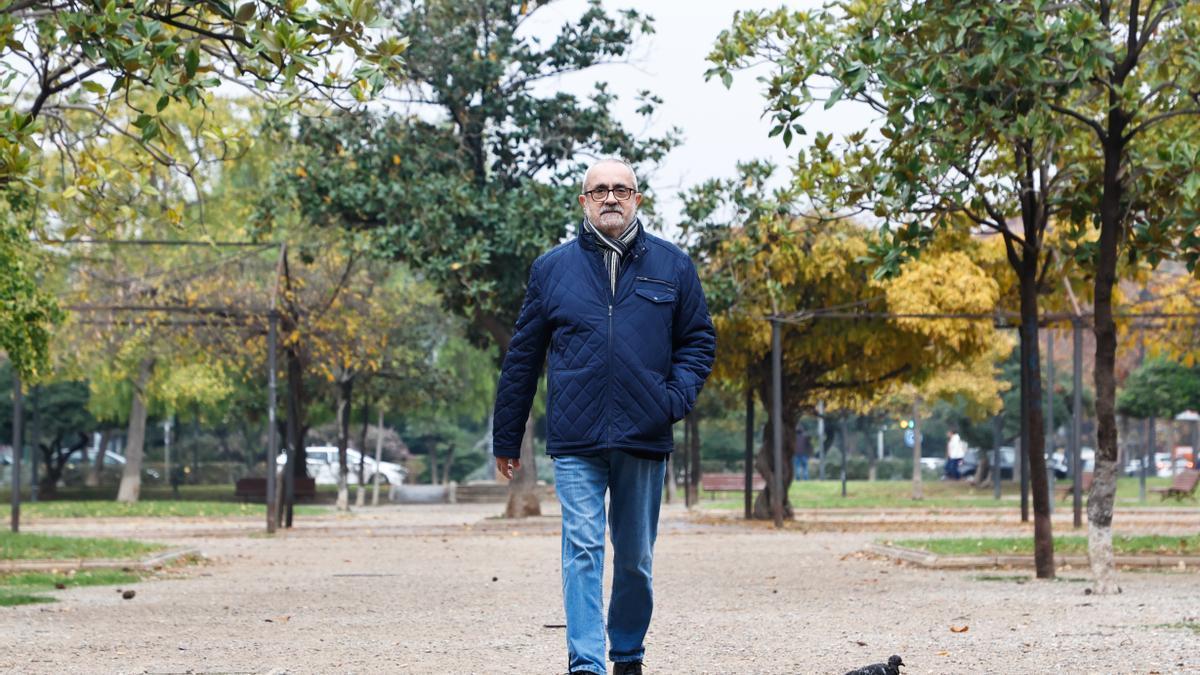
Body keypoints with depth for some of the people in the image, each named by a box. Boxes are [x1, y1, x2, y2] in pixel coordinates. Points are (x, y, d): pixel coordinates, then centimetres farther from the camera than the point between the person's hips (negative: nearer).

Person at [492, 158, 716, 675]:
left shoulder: (672, 267, 8)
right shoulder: (552, 269, 6)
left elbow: (699, 341, 12)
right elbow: (522, 358, 9)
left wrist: (677, 397, -7)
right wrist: (506, 439, 10)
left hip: (644, 440, 1)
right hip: (575, 442, -1)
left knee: (636, 559, 11)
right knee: (582, 550, -11)